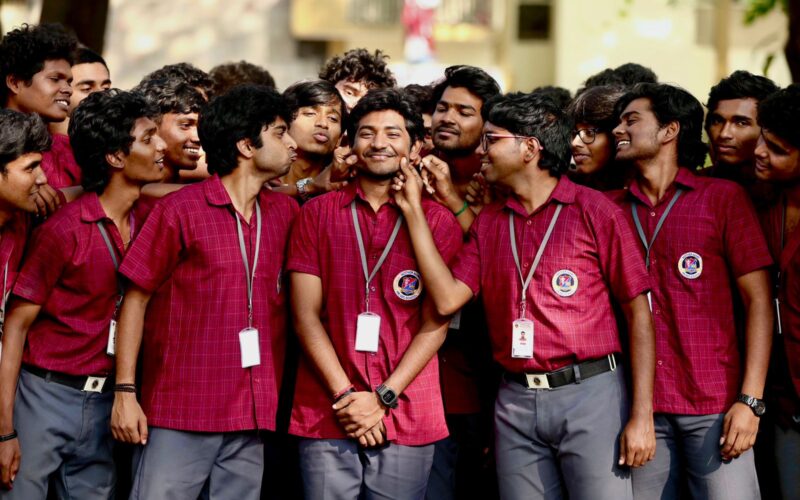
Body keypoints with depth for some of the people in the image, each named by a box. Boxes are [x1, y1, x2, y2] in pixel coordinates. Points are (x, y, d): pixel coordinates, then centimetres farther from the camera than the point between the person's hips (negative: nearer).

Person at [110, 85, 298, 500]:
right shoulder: (179, 210, -4)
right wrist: (125, 392, -8)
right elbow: (136, 299, -4)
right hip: (180, 410, -4)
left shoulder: (285, 212, 10)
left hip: (253, 416, 5)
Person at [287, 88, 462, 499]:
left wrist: (383, 397, -10)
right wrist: (345, 396, -8)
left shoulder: (438, 221, 5)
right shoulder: (317, 214, 7)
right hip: (325, 416, 1)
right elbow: (306, 315, 2)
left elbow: (435, 325, 0)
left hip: (405, 418, 0)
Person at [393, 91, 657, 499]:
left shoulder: (594, 211, -3)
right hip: (515, 403, 5)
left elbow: (638, 312, -4)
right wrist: (413, 210, -1)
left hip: (589, 393, -4)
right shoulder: (488, 221, 13)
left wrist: (642, 416, -10)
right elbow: (448, 298, 0)